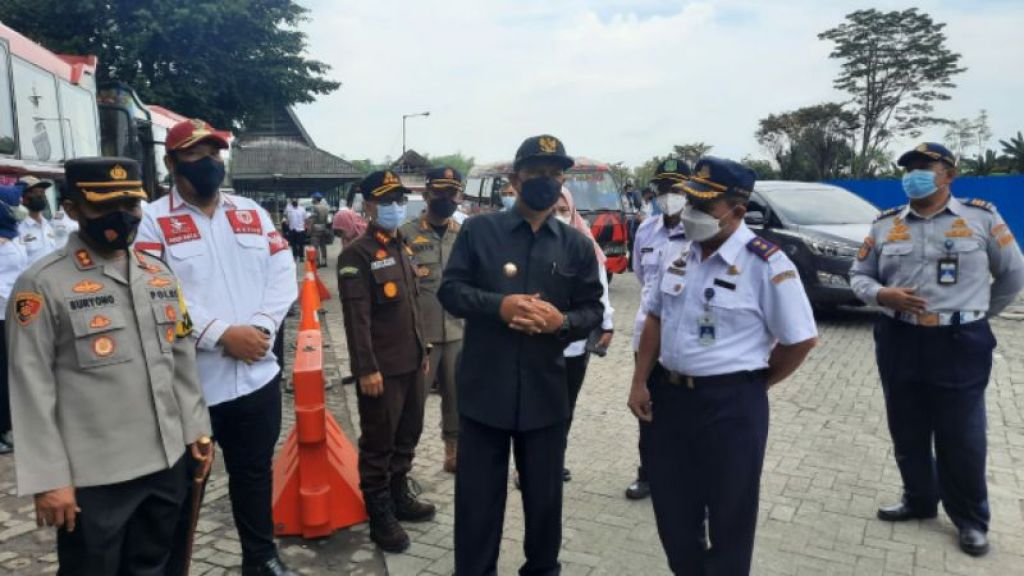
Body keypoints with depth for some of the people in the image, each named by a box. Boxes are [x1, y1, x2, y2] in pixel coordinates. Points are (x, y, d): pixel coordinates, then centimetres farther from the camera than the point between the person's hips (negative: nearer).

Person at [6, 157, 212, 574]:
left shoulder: (159, 274, 8)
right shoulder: (43, 285, -10)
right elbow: (32, 389, -11)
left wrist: (196, 429, 12)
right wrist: (49, 478, -11)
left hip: (167, 462, 5)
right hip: (92, 476, -5)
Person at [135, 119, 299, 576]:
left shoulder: (252, 214, 9)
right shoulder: (153, 221, -5)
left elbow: (282, 275, 4)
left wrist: (260, 329, -11)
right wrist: (223, 334, -20)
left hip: (257, 374, 4)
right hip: (188, 381, -4)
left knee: (255, 471, 19)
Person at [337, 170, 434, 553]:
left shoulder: (402, 248, 15)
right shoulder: (357, 254, -12)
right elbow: (356, 317, -17)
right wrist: (367, 368, -20)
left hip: (411, 363, 8)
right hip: (382, 368, -8)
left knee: (407, 436, 18)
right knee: (378, 442, 4)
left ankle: (399, 495, 35)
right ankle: (379, 514, 17)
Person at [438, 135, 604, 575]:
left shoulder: (577, 245, 6)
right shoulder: (478, 230, 1)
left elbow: (592, 311, 6)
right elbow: (449, 290, -2)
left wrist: (562, 321, -16)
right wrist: (498, 305, -19)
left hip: (545, 390, 2)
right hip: (484, 386, -2)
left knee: (545, 493, 16)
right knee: (477, 493, 9)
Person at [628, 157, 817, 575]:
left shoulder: (766, 265, -14)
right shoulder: (678, 254, 5)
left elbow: (801, 339, -10)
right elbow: (655, 318, 12)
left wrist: (754, 382, 0)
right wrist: (640, 383, 7)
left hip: (731, 404, -6)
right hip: (670, 395, 6)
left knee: (728, 518, 12)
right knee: (672, 511, 17)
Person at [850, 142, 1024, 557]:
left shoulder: (982, 218, 0)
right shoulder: (885, 224, 5)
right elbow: (859, 275, 9)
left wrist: (978, 314, 11)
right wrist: (883, 294, -11)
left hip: (961, 344, -3)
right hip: (899, 342, 3)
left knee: (962, 439, 5)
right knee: (907, 433, 13)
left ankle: (971, 521, 24)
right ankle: (919, 500, 34)